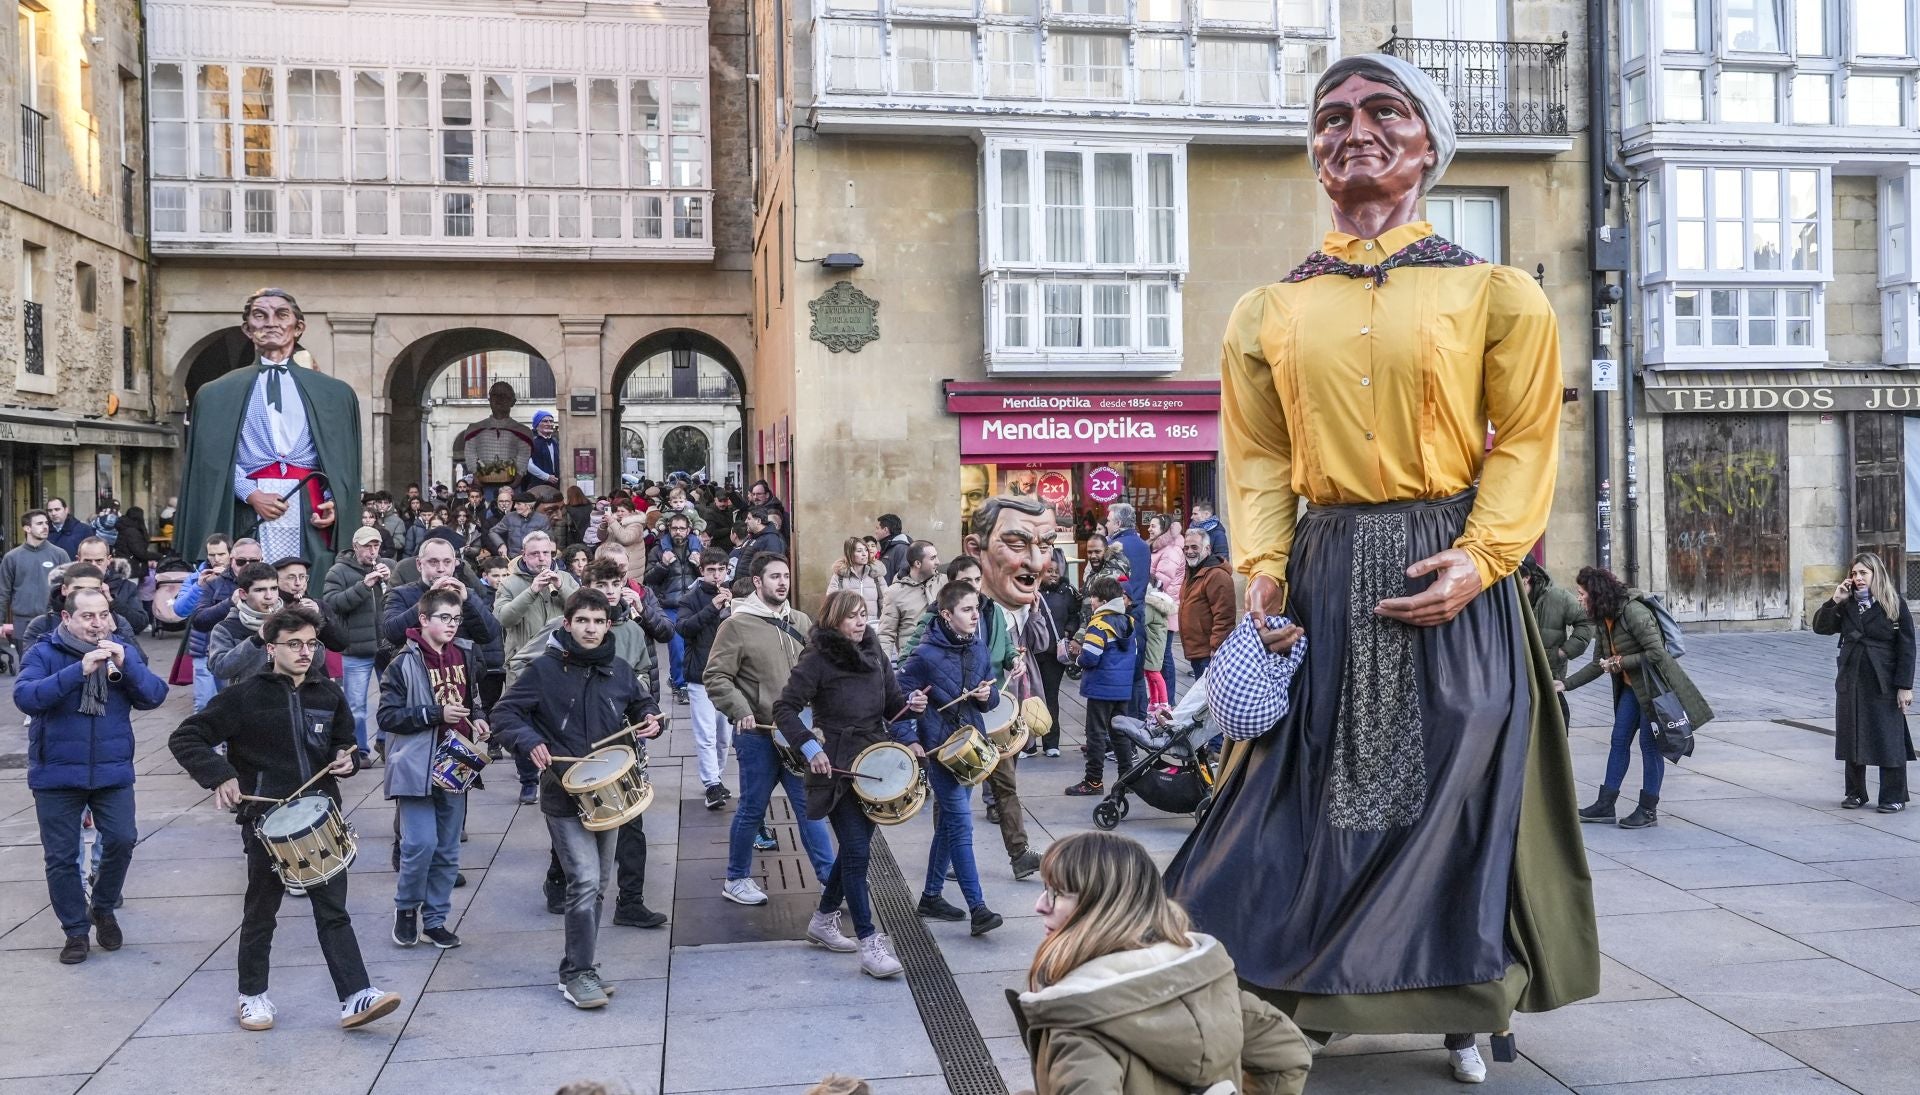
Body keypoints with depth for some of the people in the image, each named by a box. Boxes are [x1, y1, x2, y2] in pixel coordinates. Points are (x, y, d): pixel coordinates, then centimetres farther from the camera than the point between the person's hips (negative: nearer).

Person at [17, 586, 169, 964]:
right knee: (61, 856, 4)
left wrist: (125, 665, -23)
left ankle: (103, 910, 17)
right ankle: (76, 930, 20)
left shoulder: (125, 652, 3)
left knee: (122, 840, -9)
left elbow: (154, 696, -7)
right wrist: (79, 670, -30)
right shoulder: (44, 653, -5)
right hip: (56, 774, -1)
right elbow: (25, 697, -21)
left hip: (113, 771, 1)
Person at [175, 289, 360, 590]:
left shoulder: (334, 393, 18)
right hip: (249, 511, 0)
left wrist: (333, 503, -5)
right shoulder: (218, 394, 17)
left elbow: (344, 461, 13)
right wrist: (251, 495, -9)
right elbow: (216, 459, 8)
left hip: (310, 509, 0)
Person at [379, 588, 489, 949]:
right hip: (416, 767, -5)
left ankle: (435, 918, 21)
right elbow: (387, 716, -12)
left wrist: (479, 719, 3)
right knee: (421, 843, -12)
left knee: (448, 849, 9)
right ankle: (406, 908, 12)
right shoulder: (405, 662, -9)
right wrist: (436, 714, -19)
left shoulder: (465, 656, 8)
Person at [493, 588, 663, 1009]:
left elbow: (642, 705, 22)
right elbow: (504, 714, -4)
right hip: (564, 796, -5)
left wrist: (650, 720, 0)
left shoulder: (619, 673, 6)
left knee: (599, 884, 12)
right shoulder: (544, 670, -7)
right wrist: (530, 742, -21)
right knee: (585, 881, -14)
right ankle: (578, 973, -2)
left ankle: (579, 965, 27)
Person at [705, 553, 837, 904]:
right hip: (757, 734, -5)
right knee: (752, 808, 7)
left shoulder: (800, 622, 7)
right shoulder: (737, 625, -8)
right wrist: (740, 711, -20)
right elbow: (716, 677, -9)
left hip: (797, 731, 5)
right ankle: (736, 880, 23)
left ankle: (830, 876, 13)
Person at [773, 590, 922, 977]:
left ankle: (823, 919, 35)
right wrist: (810, 746, -24)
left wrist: (909, 704, -7)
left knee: (855, 845, 16)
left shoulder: (875, 656, 8)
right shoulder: (817, 660, -11)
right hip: (836, 768, -7)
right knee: (857, 850, -11)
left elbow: (891, 704, 15)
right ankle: (869, 944, -8)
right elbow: (784, 709, -12)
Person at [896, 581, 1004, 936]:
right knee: (961, 825, -11)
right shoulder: (926, 655, -14)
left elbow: (992, 692, 16)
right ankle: (978, 908, -10)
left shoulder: (978, 650, 5)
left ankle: (931, 896, 28)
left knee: (949, 824, 15)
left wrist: (988, 695, -7)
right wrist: (908, 740, -17)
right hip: (940, 750, -7)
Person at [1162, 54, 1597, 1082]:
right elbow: (1257, 459, 6)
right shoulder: (1268, 312, 10)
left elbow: (1525, 440, -3)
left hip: (1449, 575, -2)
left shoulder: (1494, 294, 2)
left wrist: (1478, 559, -15)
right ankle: (1290, 1004, 18)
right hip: (1326, 576, 2)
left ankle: (1461, 1009, 21)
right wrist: (1263, 565, -9)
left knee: (1455, 792, 3)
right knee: (1306, 785, 5)